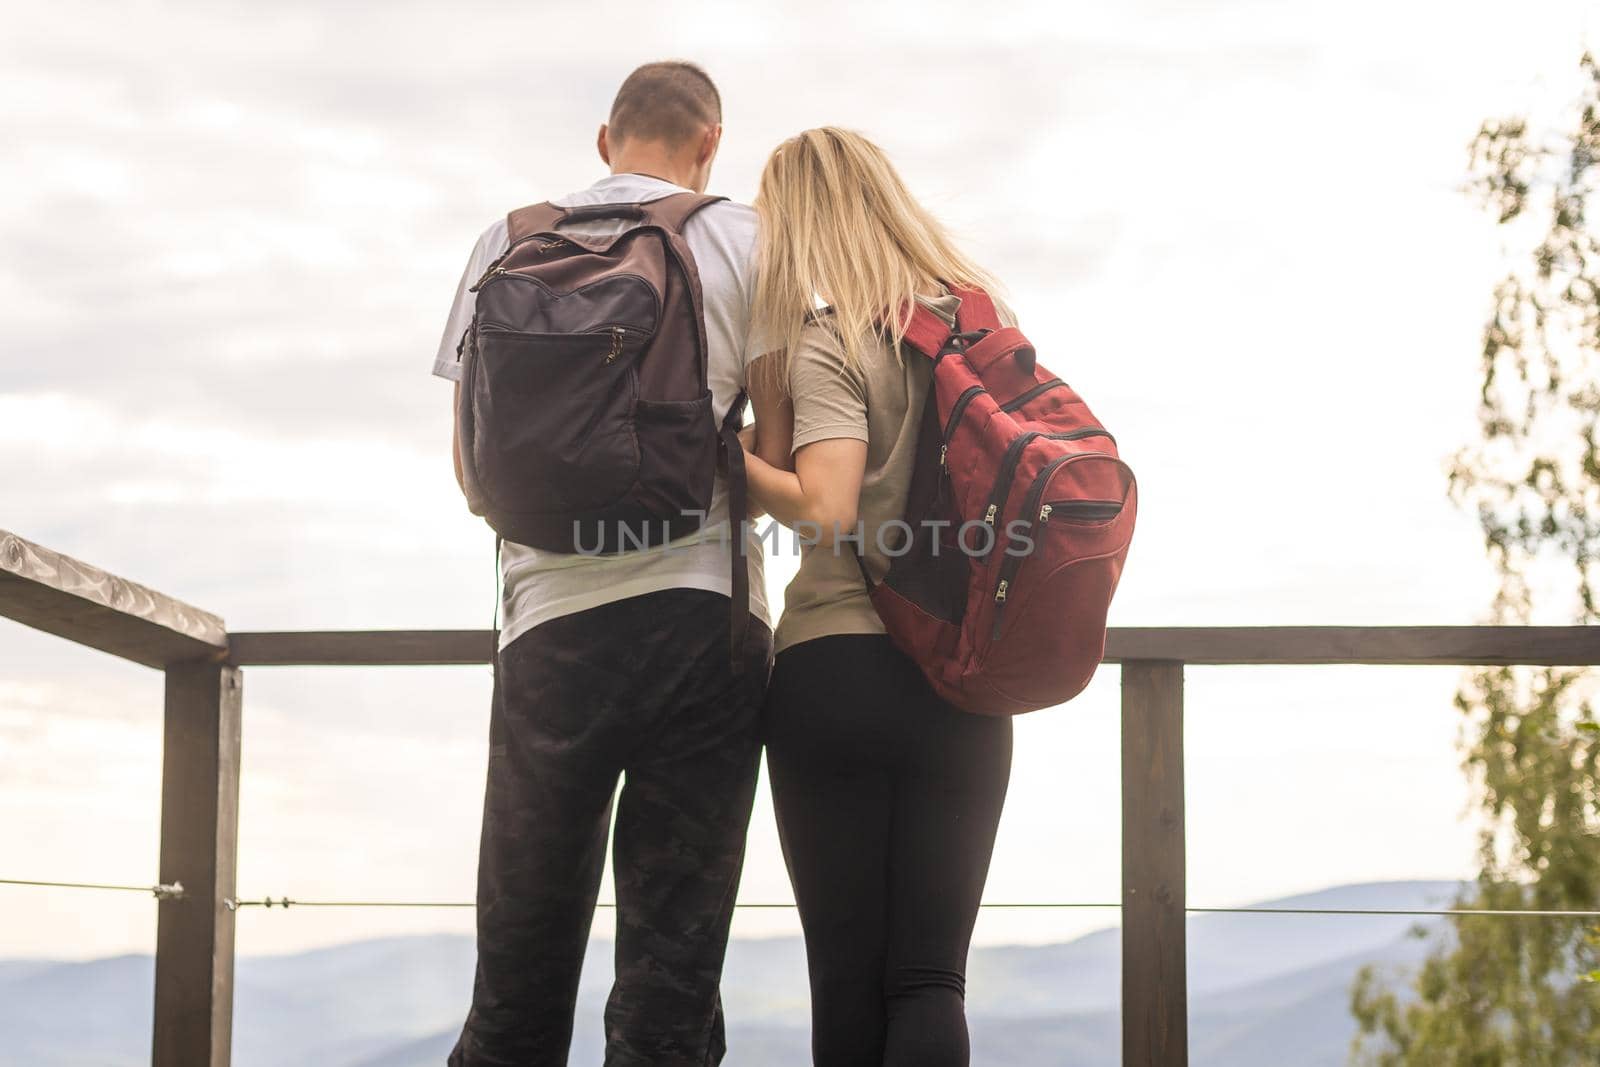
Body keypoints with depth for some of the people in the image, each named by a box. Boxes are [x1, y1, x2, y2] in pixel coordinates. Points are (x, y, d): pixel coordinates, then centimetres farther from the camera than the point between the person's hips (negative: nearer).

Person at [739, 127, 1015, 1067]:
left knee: (847, 981, 3)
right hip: (962, 679, 4)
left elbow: (826, 510, -18)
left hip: (838, 666, -4)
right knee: (931, 980, 0)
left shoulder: (827, 346, -6)